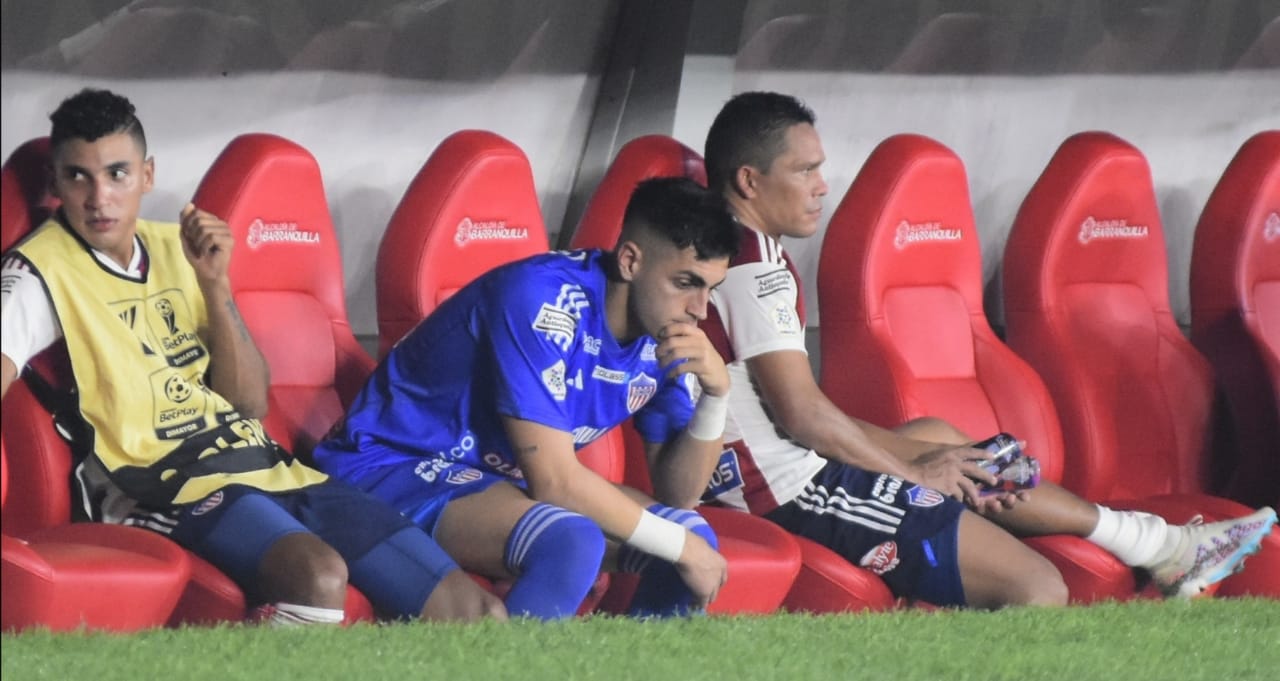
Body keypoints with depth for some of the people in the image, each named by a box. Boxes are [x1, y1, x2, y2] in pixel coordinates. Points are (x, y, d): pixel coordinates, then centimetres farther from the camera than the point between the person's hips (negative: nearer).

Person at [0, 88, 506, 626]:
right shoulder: (43, 270, -2)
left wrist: (213, 283, -1)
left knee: (475, 612, -6)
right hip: (166, 493, -7)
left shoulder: (172, 247, 16)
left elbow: (251, 402, 12)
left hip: (273, 473, 7)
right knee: (318, 575, -39)